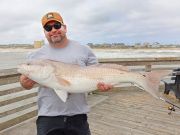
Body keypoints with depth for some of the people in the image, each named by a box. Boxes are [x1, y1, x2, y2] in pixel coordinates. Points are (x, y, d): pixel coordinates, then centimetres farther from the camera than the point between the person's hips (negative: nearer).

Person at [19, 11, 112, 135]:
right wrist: (25, 82, -15)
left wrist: (103, 84, -17)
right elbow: (27, 82, 8)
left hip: (78, 114, 0)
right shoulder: (36, 55, 3)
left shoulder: (84, 50, 1)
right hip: (48, 115, 1)